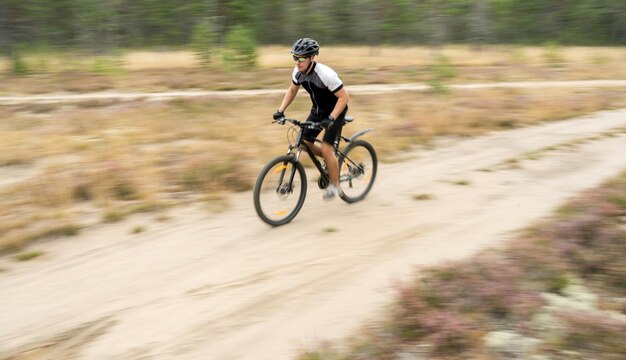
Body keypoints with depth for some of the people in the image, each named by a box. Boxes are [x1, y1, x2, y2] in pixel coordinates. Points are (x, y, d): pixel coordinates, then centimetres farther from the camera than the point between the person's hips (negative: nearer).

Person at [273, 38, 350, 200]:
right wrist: (280, 110, -4)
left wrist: (330, 118, -36)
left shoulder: (325, 74, -33)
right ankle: (331, 160, 27)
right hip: (318, 109, 7)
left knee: (326, 148, -16)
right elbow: (292, 91, 7)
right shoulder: (298, 72, -13)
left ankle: (335, 185, 3)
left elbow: (344, 98, -28)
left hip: (335, 111, -7)